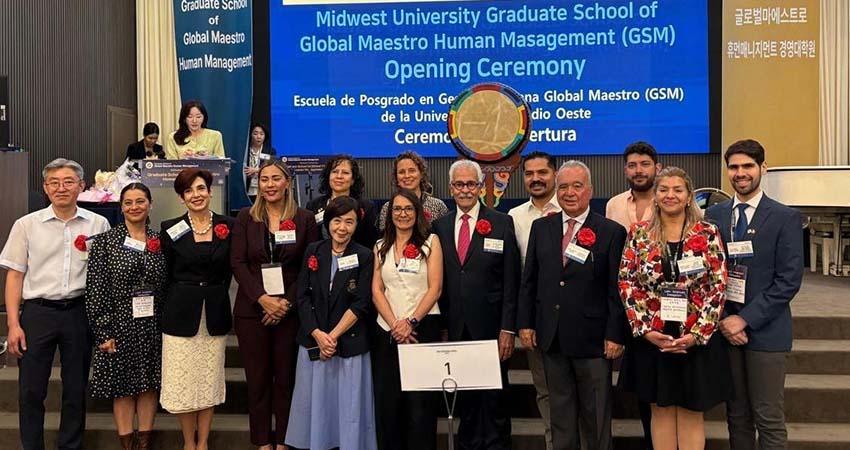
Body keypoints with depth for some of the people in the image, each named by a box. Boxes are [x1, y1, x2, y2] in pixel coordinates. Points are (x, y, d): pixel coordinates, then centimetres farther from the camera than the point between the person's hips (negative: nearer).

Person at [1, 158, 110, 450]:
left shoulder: (98, 224, 2)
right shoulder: (26, 225, 1)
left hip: (79, 313, 1)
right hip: (37, 312, 0)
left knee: (76, 390, 10)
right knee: (31, 390, 4)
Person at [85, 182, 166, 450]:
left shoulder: (160, 241, 5)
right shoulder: (105, 241, -3)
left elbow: (168, 286, 7)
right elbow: (95, 290, -6)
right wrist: (103, 332, -10)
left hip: (153, 327, 3)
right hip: (119, 326, -2)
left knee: (149, 385, 9)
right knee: (122, 387, 5)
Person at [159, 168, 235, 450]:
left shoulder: (228, 226, 2)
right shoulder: (170, 229, -1)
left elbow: (229, 270, 9)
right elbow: (164, 274, 5)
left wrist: (215, 296, 5)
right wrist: (185, 298, 3)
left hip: (215, 314, 2)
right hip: (181, 314, -1)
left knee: (210, 381, 7)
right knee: (183, 381, 2)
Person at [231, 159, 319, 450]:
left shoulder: (305, 219, 3)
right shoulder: (246, 218, 4)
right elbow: (238, 263, -3)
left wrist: (287, 302, -11)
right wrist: (262, 298, -14)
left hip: (290, 310, 0)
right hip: (252, 309, 1)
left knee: (286, 376, 5)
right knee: (257, 377, 6)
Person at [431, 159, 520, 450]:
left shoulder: (502, 223, -1)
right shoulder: (439, 226, 8)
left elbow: (511, 281, -4)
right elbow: (438, 281, 9)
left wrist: (508, 328, -9)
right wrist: (441, 324, 3)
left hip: (490, 327, -3)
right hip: (455, 329, 3)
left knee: (494, 398, 5)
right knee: (464, 398, 11)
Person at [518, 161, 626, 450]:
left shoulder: (612, 232, -4)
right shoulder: (541, 228, 7)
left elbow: (617, 289, -7)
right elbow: (528, 280, 9)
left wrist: (616, 335, -10)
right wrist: (525, 323, 4)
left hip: (592, 339, -3)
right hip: (551, 338, 4)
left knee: (596, 416, 9)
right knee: (560, 411, 14)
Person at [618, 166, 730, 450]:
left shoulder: (708, 234, -3)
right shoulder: (639, 234, 1)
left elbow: (718, 286, -6)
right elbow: (627, 283, -1)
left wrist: (698, 334, -13)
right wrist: (645, 329, -11)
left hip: (696, 338, -1)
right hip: (652, 338, 1)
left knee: (692, 411, 9)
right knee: (661, 409, 12)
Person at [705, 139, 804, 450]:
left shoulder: (785, 218, -3)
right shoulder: (714, 215, 9)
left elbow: (789, 280, -9)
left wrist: (745, 319, -14)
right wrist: (721, 319, -5)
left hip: (765, 330, -3)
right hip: (724, 327, 3)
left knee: (769, 419, 1)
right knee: (736, 416, 11)